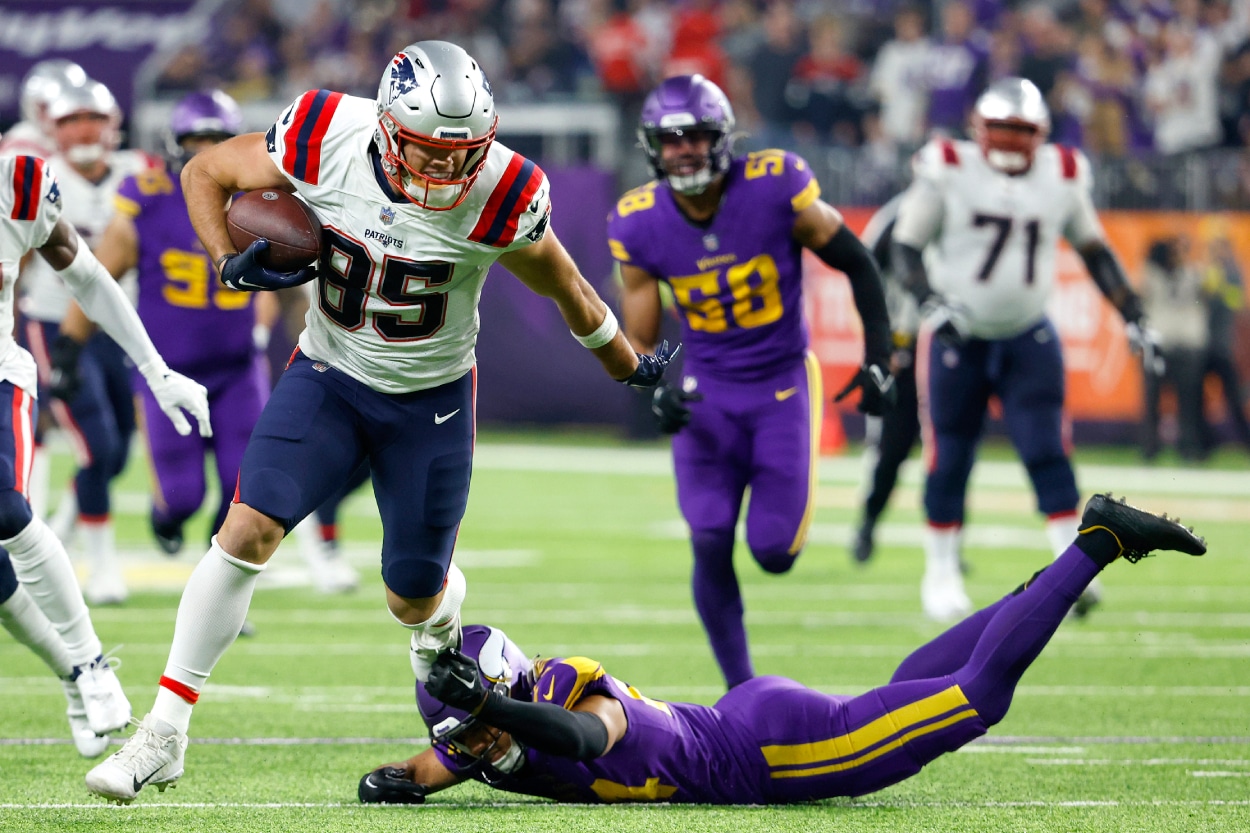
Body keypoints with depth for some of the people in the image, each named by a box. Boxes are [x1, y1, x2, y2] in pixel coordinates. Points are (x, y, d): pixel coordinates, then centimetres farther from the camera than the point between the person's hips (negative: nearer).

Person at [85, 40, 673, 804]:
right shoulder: (324, 142, -22)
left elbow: (565, 288, -4)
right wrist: (230, 265, -21)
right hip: (329, 377, 0)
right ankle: (164, 736, -12)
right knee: (249, 530, -18)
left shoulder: (499, 196, -23)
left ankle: (441, 614, 48)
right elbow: (205, 173, -5)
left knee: (414, 601, 6)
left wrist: (628, 367, 10)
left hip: (432, 402, 0)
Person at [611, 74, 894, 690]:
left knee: (775, 552, -8)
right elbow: (638, 342, 0)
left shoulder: (776, 188, -17)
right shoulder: (638, 226, -9)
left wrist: (878, 358, -8)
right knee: (710, 546, -11)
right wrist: (657, 395, -20)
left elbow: (857, 265, -5)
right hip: (708, 391, 2)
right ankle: (740, 690, 5)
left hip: (783, 384, -2)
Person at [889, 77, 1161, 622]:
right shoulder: (949, 172, -9)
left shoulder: (1062, 178, 1)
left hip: (1027, 337, 2)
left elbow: (1095, 251, 14)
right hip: (957, 338, -2)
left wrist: (1133, 316, 9)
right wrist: (931, 302, -24)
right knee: (948, 460, 2)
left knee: (1047, 452, -10)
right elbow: (905, 248, -8)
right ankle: (941, 573, 16)